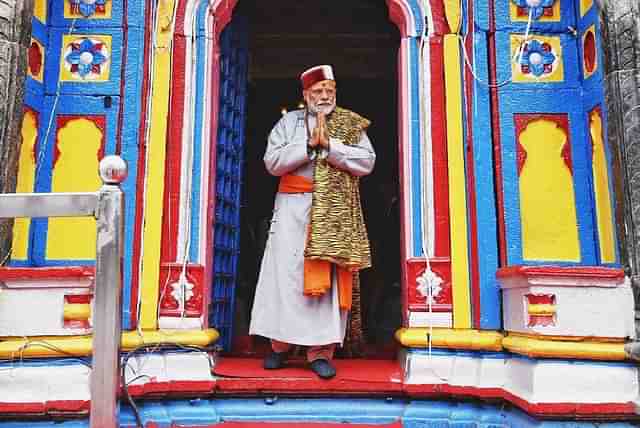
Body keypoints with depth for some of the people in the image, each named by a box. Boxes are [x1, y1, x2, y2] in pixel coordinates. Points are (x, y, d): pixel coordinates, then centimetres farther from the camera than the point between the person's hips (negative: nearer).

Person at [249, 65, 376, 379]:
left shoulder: (350, 124, 12)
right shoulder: (289, 122, 13)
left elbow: (366, 161, -2)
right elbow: (272, 162, -1)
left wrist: (329, 145, -10)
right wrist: (309, 145, -10)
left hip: (335, 212, 0)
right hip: (293, 207, 1)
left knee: (328, 278, -5)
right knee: (286, 273, -2)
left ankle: (321, 350, 0)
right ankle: (280, 344, 10)